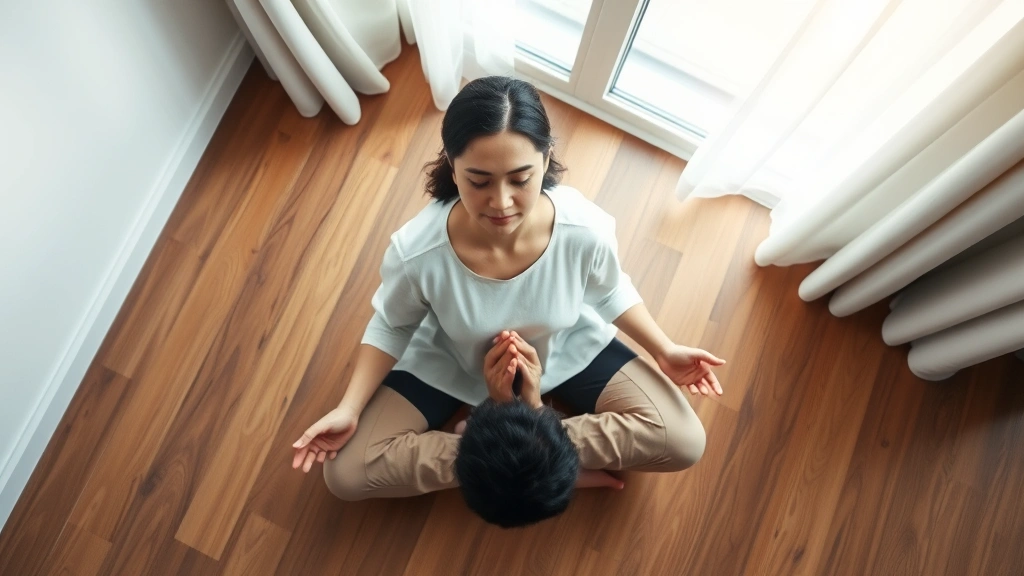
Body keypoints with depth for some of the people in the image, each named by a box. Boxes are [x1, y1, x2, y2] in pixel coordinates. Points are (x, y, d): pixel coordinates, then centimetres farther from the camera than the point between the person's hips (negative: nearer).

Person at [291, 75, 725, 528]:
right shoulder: (415, 252, -35)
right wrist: (348, 409, -17)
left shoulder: (586, 230, -33)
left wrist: (664, 351, -8)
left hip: (567, 349, 1)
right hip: (449, 363, 0)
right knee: (346, 473, -13)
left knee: (683, 442, -10)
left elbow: (609, 292, -7)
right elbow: (392, 326, -12)